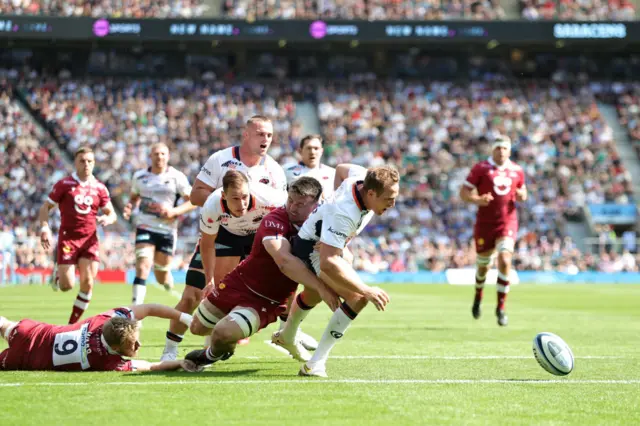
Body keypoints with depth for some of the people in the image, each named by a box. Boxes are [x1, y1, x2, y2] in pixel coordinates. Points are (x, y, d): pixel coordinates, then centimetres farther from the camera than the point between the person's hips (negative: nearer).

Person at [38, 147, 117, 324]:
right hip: (68, 238, -3)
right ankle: (59, 273, 30)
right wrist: (45, 229, -14)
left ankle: (72, 324, 8)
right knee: (67, 286, -8)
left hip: (90, 239, 3)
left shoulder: (99, 188, 6)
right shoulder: (64, 184, -2)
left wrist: (107, 219, -12)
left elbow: (112, 214, 12)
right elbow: (45, 208, 2)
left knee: (87, 283, -7)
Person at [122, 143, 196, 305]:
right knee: (143, 268, -19)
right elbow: (134, 197, 22)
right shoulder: (140, 176, 6)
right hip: (145, 228, 1)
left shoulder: (177, 177, -3)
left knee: (162, 278, 8)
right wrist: (129, 207, 0)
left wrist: (174, 211, -16)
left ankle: (169, 281, 46)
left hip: (167, 230, -1)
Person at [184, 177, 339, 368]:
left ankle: (214, 354, 16)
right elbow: (284, 261, -44)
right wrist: (320, 287, -49)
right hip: (240, 283, 0)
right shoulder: (275, 221, -27)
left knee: (223, 333, -24)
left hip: (268, 302, 0)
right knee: (197, 327, 17)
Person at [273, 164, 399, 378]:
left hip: (328, 242, 10)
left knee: (314, 294, 35)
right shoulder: (343, 214, -44)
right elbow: (327, 262, -49)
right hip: (313, 247, -10)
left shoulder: (362, 178, -21)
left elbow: (344, 168, 5)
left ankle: (286, 336, 66)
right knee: (357, 296, -27)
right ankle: (316, 364, -20)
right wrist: (366, 290, -47)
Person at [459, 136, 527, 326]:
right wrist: (477, 200, -25)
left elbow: (522, 192, 21)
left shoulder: (517, 170, 7)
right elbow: (464, 192, -4)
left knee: (505, 261, -17)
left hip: (507, 223, 1)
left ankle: (501, 307, -7)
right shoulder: (481, 168, -3)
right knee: (483, 265, 10)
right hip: (485, 223, -1)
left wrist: (522, 195, -4)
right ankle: (478, 296, 42)